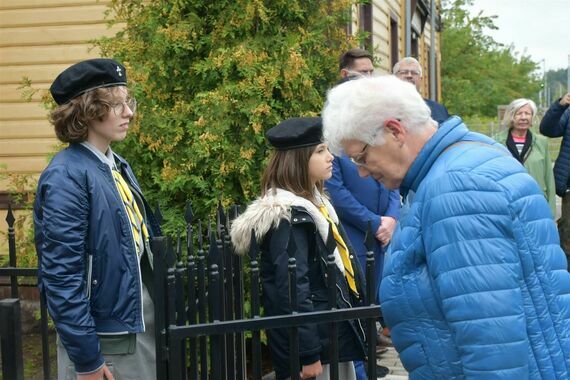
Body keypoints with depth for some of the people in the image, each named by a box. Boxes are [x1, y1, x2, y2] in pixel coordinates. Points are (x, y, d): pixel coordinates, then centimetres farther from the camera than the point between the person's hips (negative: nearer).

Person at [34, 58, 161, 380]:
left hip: (142, 321, 8)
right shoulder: (67, 176, -18)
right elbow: (61, 275, -21)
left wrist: (156, 303, 16)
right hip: (103, 333, -8)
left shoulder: (117, 165, 7)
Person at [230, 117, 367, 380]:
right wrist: (308, 354, -24)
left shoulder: (314, 202, 11)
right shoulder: (290, 216, -19)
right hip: (316, 339, -9)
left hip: (334, 331, 9)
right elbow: (292, 288, -23)